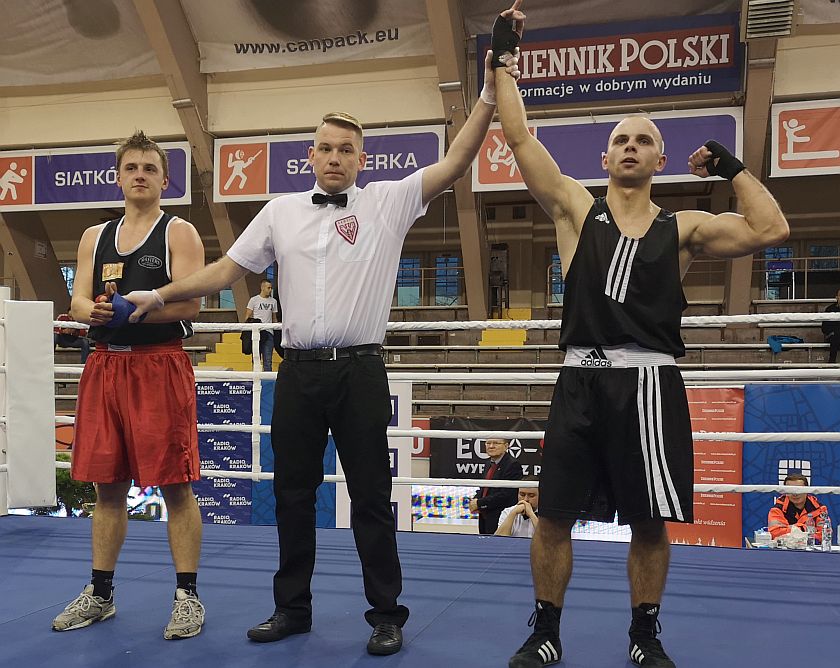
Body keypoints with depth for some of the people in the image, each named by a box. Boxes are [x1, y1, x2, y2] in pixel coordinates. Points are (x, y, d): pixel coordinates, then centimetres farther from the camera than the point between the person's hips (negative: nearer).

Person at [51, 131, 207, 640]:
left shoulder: (179, 233, 0)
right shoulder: (95, 236, 16)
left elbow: (189, 303, -11)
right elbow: (79, 301, 8)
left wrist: (128, 309, -20)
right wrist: (95, 311, -14)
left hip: (160, 365, -5)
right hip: (105, 365, 5)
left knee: (175, 484, -3)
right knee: (107, 484, 11)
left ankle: (188, 597, 7)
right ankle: (100, 594, 24)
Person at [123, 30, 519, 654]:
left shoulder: (389, 202, 2)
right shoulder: (281, 211, 10)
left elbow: (454, 164, -7)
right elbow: (227, 269, 13)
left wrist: (489, 96, -15)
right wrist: (160, 295, 6)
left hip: (361, 370, -3)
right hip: (299, 371, 3)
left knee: (371, 497, 3)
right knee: (293, 494, 11)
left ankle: (387, 615, 16)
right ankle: (293, 607, 27)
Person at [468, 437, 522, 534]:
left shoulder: (512, 465, -12)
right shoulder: (489, 464, 15)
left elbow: (506, 495, -19)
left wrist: (480, 503, -15)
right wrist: (474, 501, 1)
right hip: (485, 519, 8)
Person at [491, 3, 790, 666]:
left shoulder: (683, 228, 8)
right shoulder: (577, 208, 8)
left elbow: (771, 231, -2)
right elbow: (519, 137, 4)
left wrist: (734, 167, 3)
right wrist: (504, 60, 5)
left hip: (650, 383, 0)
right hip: (582, 381, 0)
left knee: (650, 523, 7)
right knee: (554, 515, 2)